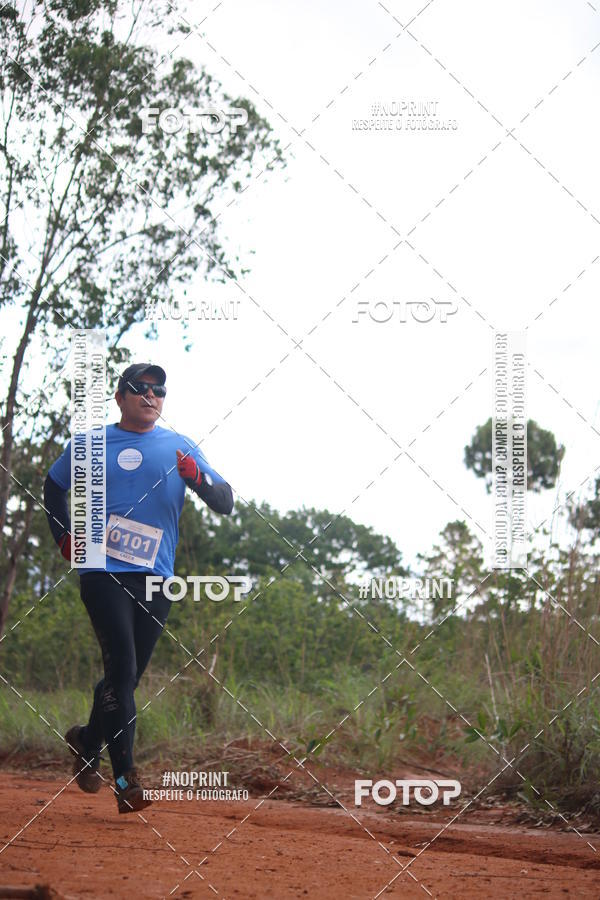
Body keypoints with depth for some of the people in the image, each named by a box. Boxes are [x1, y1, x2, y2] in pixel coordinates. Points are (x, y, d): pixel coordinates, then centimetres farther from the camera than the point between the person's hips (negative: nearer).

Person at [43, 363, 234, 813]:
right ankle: (126, 778, -15)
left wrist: (198, 478, -16)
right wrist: (64, 536, 12)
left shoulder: (181, 448, 10)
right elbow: (54, 486, 25)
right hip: (103, 574, -3)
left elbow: (225, 503, 4)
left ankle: (88, 742, 36)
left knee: (129, 676, 9)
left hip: (156, 578, 3)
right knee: (122, 669, -15)